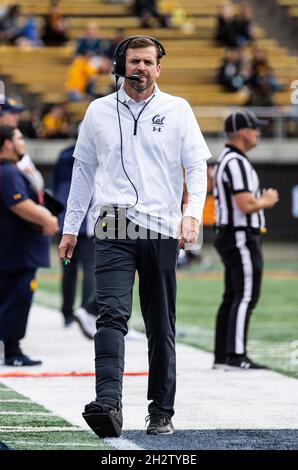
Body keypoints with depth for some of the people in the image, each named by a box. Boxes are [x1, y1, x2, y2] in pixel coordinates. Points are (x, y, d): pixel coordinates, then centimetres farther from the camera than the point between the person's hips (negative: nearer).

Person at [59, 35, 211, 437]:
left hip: (162, 229, 0)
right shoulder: (99, 112, 11)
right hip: (114, 228, 0)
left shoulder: (177, 110, 7)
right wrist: (71, 228, 17)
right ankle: (108, 404, -28)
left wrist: (193, 213, -14)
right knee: (112, 314, -17)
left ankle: (161, 412, 10)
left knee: (162, 327, 3)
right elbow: (83, 171, 18)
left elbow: (197, 166, 3)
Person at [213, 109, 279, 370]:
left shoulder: (225, 160, 18)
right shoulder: (237, 162, -16)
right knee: (246, 296, -12)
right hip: (242, 238, -11)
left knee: (232, 297, 11)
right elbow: (245, 204, -24)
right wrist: (267, 200, -6)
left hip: (228, 237, 11)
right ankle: (235, 356, -16)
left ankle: (222, 357, 13)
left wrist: (261, 199, 14)